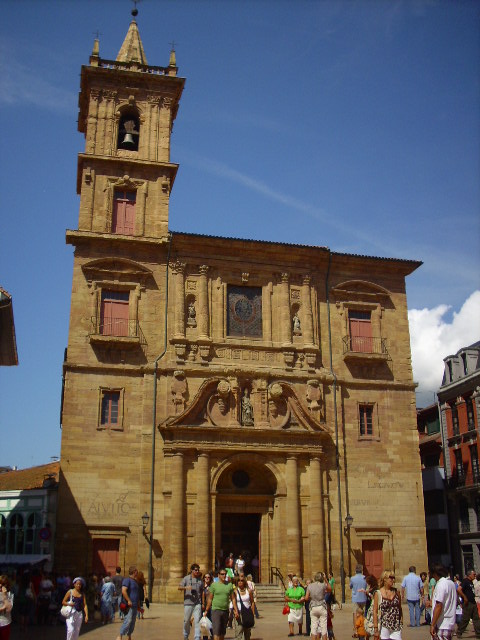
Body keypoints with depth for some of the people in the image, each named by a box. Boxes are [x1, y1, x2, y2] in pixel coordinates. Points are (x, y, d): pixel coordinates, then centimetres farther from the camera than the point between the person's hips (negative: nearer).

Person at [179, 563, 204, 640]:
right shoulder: (186, 578, 2)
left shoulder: (200, 580, 10)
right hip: (188, 603, -1)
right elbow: (179, 588, -5)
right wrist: (186, 587, -25)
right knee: (186, 620, 8)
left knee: (197, 620, -7)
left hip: (197, 603, 1)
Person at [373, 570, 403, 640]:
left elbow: (399, 608, 13)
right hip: (384, 626, -3)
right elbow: (375, 612, -5)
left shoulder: (396, 592, 5)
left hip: (396, 626, 3)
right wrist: (376, 628, -8)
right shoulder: (378, 593, -4)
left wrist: (401, 623, 10)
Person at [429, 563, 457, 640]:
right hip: (450, 624, 9)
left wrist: (432, 625, -19)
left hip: (442, 625, -9)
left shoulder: (440, 584, -16)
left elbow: (439, 606, -21)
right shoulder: (452, 583, 12)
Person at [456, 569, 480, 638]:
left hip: (473, 603, 9)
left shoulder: (471, 582, 14)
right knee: (465, 619, -2)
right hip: (468, 604, -9)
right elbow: (458, 589, -26)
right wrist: (464, 597, -22)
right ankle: (459, 633, 8)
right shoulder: (465, 581, -15)